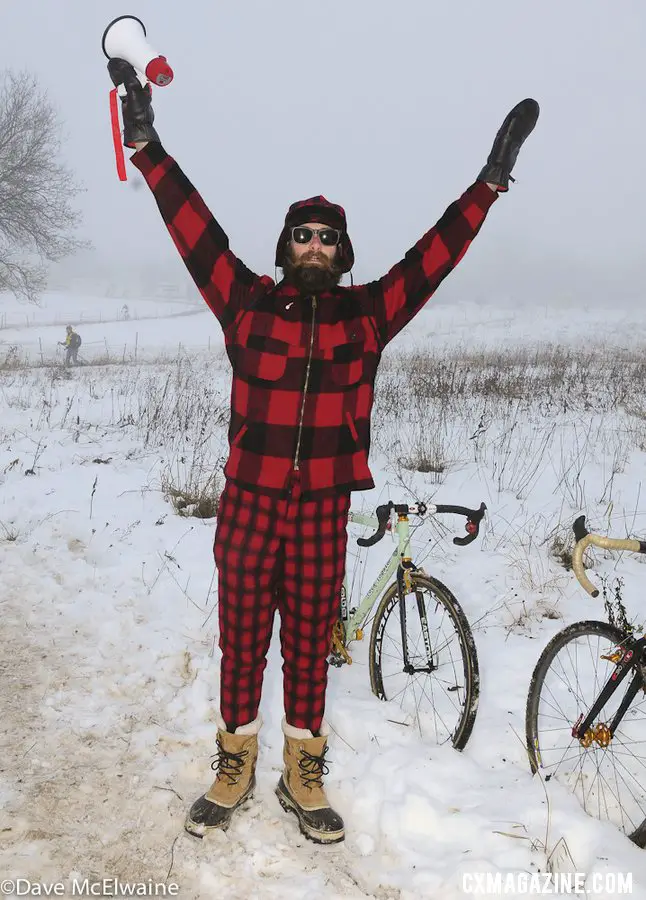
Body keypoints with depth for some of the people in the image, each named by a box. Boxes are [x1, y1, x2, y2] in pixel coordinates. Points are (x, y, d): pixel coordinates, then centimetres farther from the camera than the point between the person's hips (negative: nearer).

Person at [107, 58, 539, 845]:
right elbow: (194, 227, -4)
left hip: (323, 511, 1)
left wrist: (491, 181, 0)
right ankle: (234, 768, 29)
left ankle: (302, 776, 29)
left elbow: (435, 254, 2)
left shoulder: (367, 314, 3)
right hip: (248, 504, 0)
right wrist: (146, 145, -9)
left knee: (310, 644, 11)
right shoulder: (248, 303, 1)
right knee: (242, 640, 9)